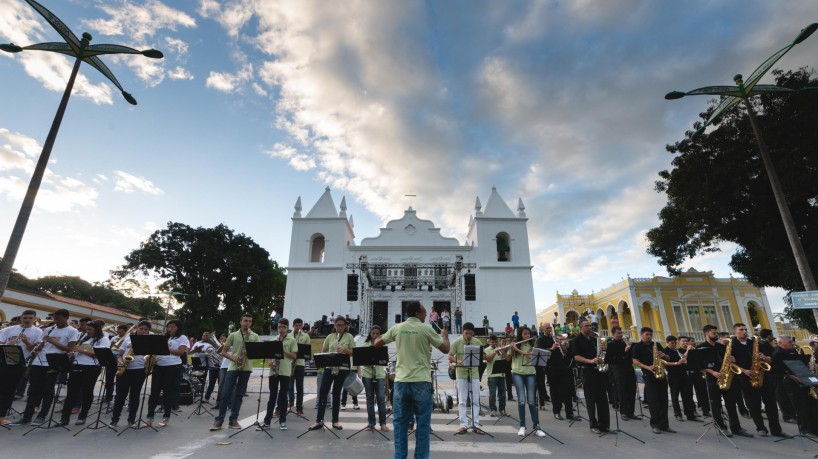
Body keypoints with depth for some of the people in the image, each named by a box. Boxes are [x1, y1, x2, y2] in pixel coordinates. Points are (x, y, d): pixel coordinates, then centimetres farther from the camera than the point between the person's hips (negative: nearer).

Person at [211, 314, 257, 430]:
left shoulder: (255, 336, 6)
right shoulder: (233, 335, 3)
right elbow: (223, 352, 5)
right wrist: (232, 357, -12)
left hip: (246, 368, 1)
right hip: (233, 367, -1)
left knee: (239, 394, 6)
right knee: (225, 393, -1)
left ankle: (233, 420, 14)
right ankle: (219, 420, 8)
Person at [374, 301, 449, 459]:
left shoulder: (397, 328, 3)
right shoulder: (426, 329, -6)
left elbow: (377, 344, 13)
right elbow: (446, 349, 0)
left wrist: (388, 337, 30)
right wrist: (445, 335, 19)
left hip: (401, 381, 3)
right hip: (421, 382, -3)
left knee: (400, 422, 12)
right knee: (423, 423, 8)